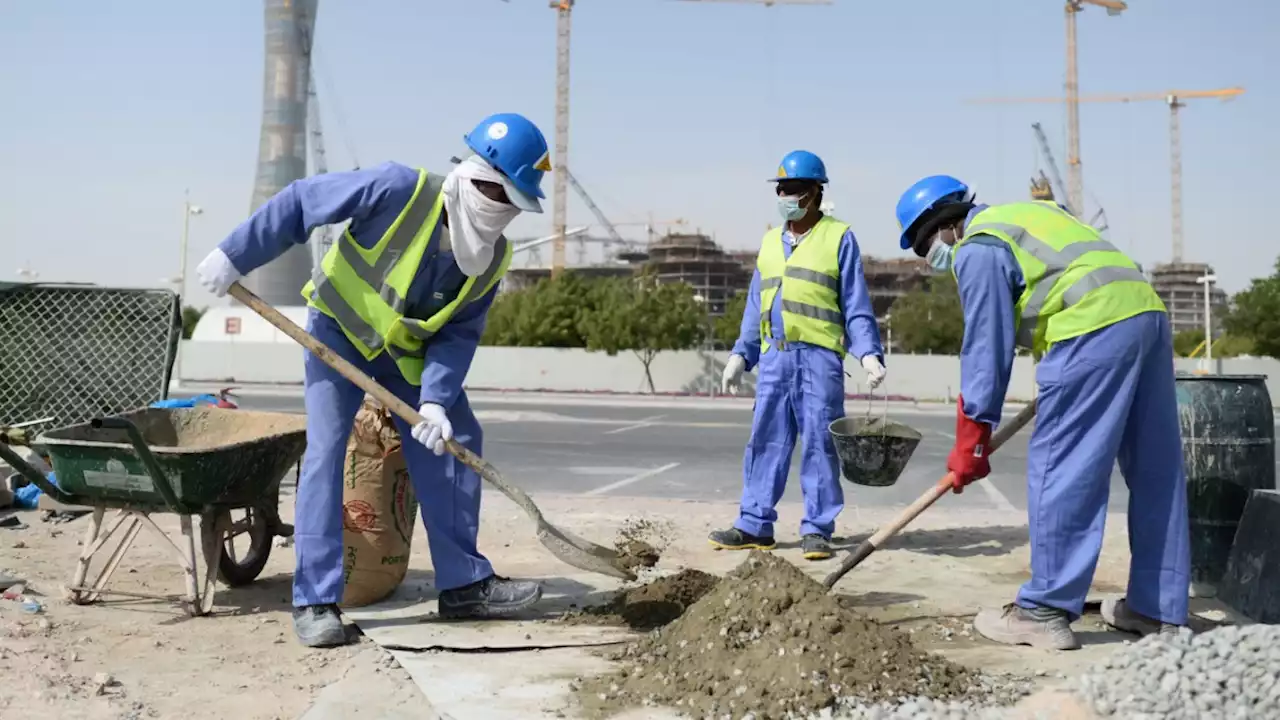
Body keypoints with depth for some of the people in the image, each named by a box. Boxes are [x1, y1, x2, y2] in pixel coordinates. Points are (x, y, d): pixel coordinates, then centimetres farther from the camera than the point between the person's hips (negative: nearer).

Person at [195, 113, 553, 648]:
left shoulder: (492, 258, -14)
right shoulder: (400, 189, -30)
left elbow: (459, 334, -12)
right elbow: (300, 202, -21)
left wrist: (436, 398, -27)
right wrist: (235, 257, -18)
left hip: (408, 351, 5)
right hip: (338, 330, -5)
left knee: (455, 443, -1)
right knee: (325, 448, -15)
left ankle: (463, 584, 10)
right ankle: (315, 601, -7)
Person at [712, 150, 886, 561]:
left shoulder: (838, 238, 5)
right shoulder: (769, 243, 20)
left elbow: (856, 306, 2)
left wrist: (869, 353, -9)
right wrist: (740, 355, 12)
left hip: (819, 355, -4)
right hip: (774, 356, 5)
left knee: (819, 443, -2)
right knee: (765, 442, 5)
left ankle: (817, 530, 6)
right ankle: (755, 525, 11)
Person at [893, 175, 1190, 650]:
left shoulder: (977, 250, -2)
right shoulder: (1023, 214, 26)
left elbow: (986, 349, -6)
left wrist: (971, 439, -1)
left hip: (1095, 329, -10)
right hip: (1147, 310, 10)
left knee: (1059, 470, -6)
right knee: (1156, 473, 11)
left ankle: (1046, 612, -3)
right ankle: (1159, 608, 20)